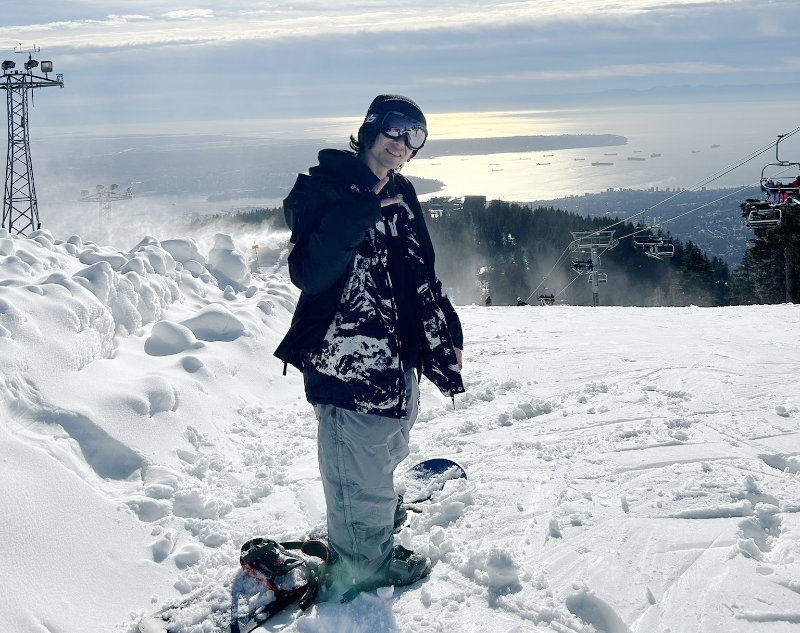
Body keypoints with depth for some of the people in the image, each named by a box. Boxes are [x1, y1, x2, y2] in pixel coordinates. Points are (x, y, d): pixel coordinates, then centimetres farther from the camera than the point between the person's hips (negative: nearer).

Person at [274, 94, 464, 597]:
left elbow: (420, 276, 20)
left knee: (388, 447, 28)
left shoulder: (401, 196, 10)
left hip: (398, 358, 9)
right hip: (349, 363, -9)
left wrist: (445, 331, 20)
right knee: (362, 473, 4)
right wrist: (356, 217, -35)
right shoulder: (326, 187, -14)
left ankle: (383, 513, 54)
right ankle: (369, 565, 26)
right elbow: (309, 274, -27)